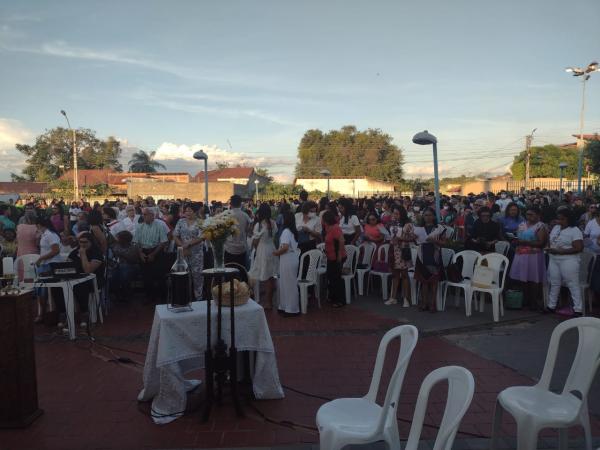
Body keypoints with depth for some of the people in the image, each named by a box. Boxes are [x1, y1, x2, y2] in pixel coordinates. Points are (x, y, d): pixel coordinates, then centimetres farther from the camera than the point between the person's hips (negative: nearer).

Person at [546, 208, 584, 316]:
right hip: (553, 260, 7)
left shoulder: (575, 231, -11)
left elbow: (578, 248, -18)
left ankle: (577, 310, 5)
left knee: (573, 285, -1)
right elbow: (549, 241, 18)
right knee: (554, 283, 14)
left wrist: (560, 251, -21)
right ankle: (551, 306, 24)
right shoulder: (555, 228, 11)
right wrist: (549, 248, -6)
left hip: (568, 261, -7)